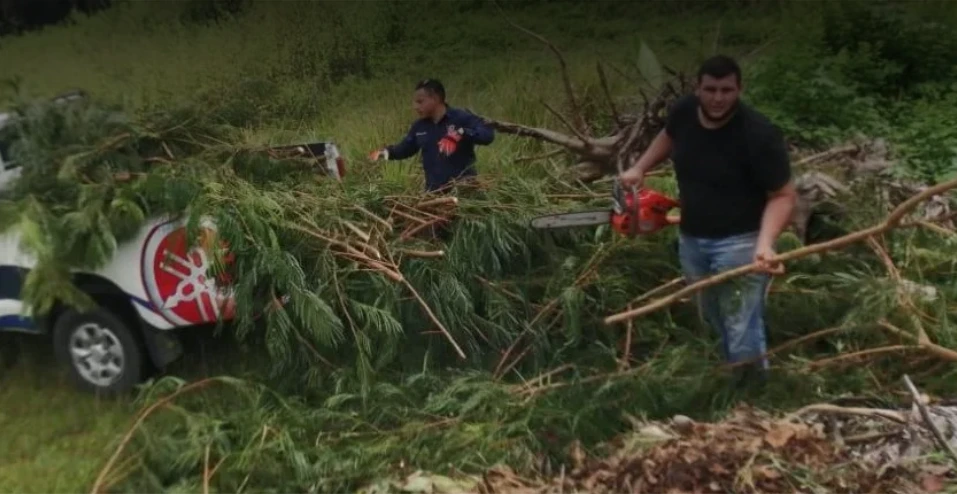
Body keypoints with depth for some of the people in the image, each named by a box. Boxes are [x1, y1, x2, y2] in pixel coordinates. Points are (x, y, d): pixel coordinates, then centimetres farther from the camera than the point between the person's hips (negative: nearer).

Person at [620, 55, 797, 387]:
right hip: (691, 238, 7)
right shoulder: (683, 111, -7)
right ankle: (737, 373, 47)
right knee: (713, 318, 23)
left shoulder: (759, 134, -24)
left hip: (740, 242, -7)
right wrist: (639, 168, 9)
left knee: (742, 330, -7)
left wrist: (765, 243, -32)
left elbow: (783, 195, -18)